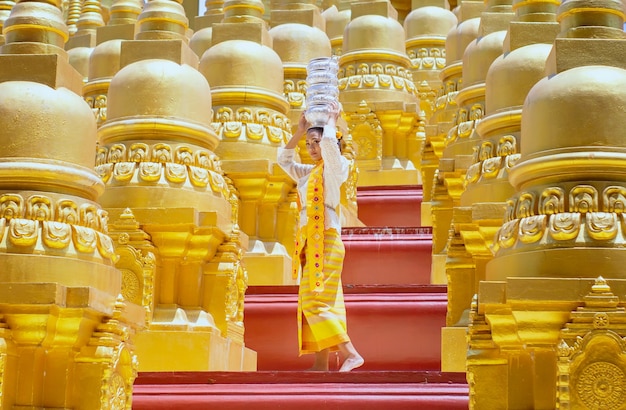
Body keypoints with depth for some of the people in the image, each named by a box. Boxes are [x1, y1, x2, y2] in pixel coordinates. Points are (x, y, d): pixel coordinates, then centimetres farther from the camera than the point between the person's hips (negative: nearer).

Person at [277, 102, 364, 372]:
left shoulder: (333, 167, -1)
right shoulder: (308, 173, 20)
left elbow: (329, 141, -19)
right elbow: (284, 159, 28)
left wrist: (332, 119, 0)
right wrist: (299, 131, 22)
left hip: (326, 241, -8)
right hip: (309, 243, 8)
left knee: (317, 301, -16)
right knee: (314, 303, 3)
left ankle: (350, 354, -19)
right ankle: (321, 363, 3)